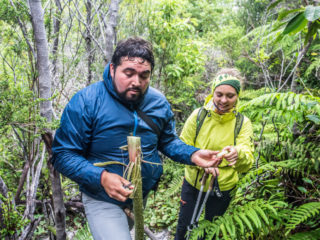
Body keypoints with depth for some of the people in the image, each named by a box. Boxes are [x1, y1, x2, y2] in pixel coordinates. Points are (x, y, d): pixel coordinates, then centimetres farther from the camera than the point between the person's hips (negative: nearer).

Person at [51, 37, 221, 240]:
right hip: (103, 200, -4)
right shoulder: (86, 101, -22)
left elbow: (168, 141, 5)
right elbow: (63, 155, -19)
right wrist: (101, 177, -33)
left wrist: (193, 155, -14)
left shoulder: (159, 102, -8)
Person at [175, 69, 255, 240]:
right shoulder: (199, 115, -12)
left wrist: (238, 154, -43)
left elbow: (248, 163, -19)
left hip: (223, 189, 1)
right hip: (193, 183, 0)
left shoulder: (243, 123, -10)